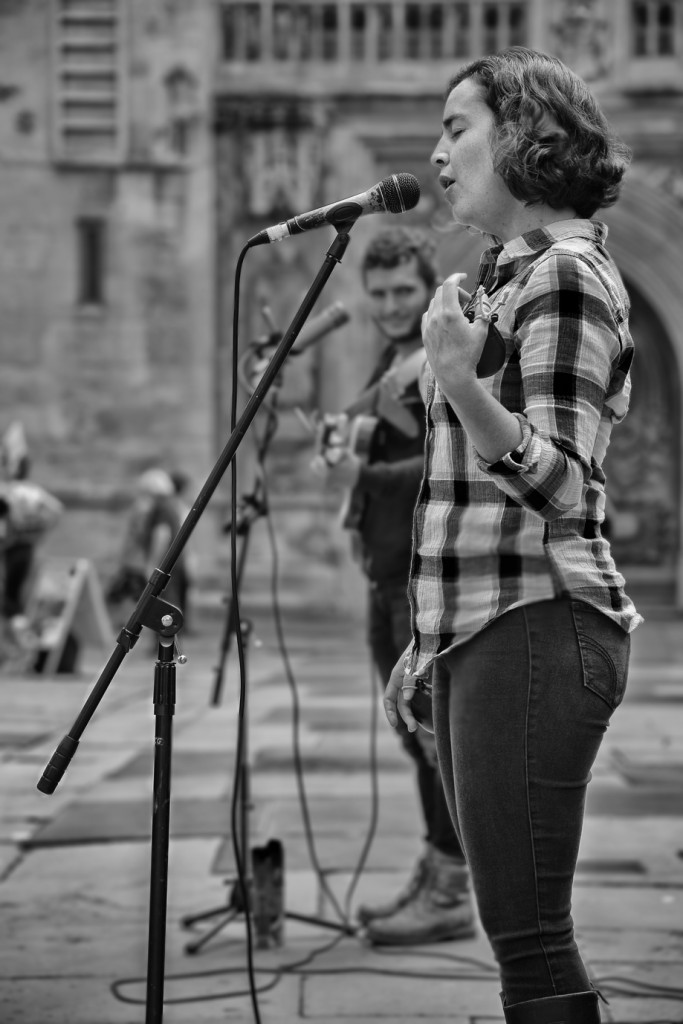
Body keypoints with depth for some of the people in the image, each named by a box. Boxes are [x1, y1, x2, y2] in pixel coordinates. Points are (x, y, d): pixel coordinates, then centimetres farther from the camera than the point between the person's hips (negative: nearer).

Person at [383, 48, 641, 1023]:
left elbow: (560, 484, -18)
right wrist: (428, 642, 24)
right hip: (479, 632, 10)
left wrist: (462, 384, -33)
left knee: (528, 936, -9)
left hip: (534, 631, -10)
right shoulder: (509, 270, 20)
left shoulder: (565, 271, -9)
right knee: (522, 932, 12)